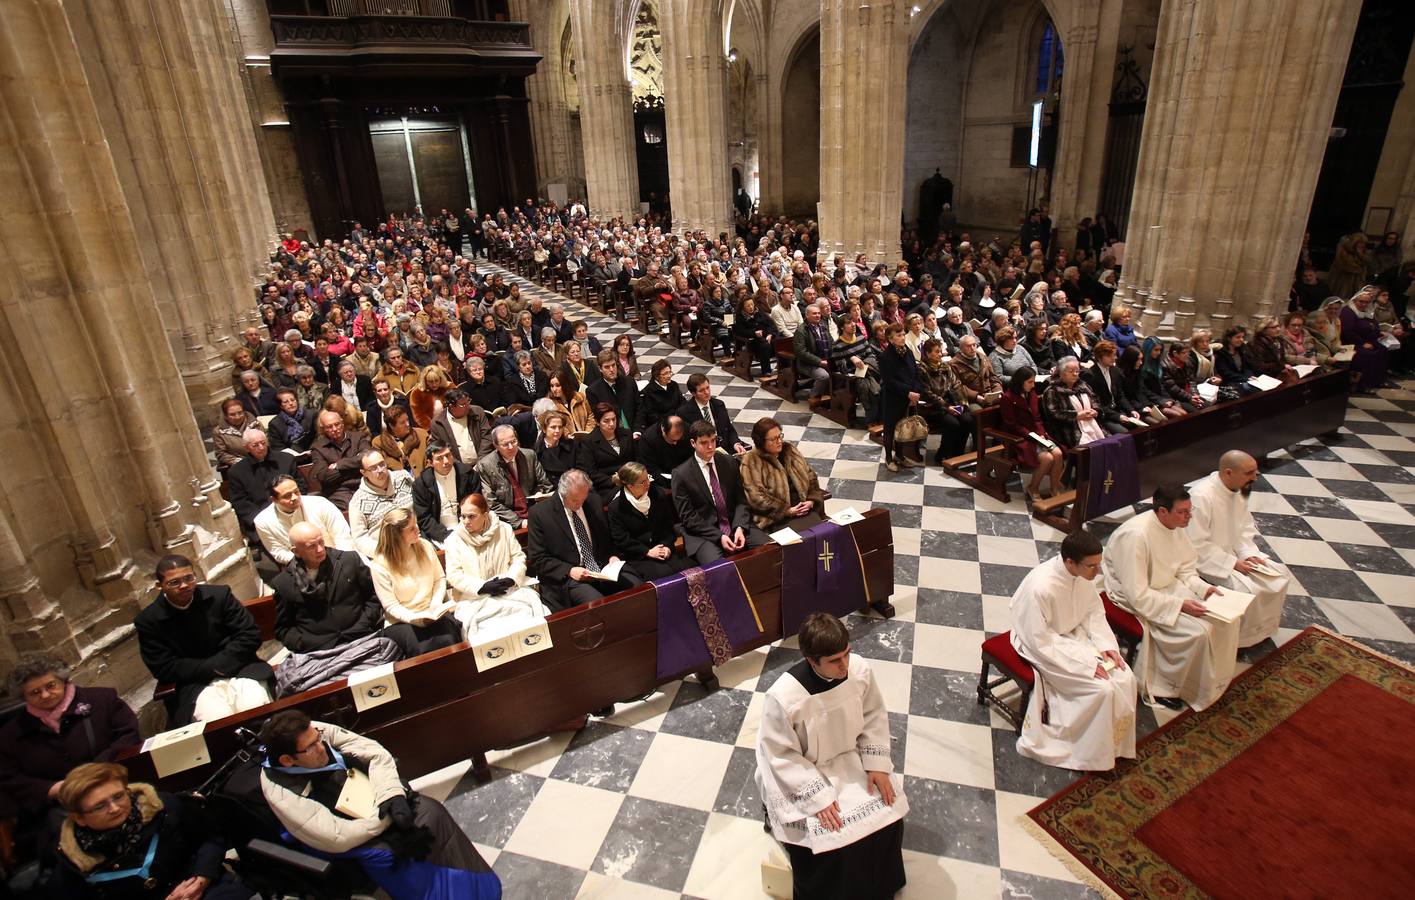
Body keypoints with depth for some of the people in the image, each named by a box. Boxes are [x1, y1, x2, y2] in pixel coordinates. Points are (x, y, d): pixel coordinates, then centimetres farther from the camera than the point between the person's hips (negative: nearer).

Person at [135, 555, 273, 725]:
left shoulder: (219, 595, 0)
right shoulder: (148, 621, -1)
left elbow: (250, 635, -1)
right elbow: (164, 669, -2)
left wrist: (222, 664, -13)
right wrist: (212, 667, -12)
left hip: (238, 670, 1)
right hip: (195, 683, -1)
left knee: (256, 710, -28)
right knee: (220, 721, -31)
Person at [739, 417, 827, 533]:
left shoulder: (790, 450, 15)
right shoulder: (751, 462, -4)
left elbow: (811, 477, 18)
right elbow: (756, 497, -12)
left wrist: (811, 500, 1)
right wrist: (787, 511, -14)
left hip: (805, 510, 5)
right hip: (777, 519, -5)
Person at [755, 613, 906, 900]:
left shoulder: (860, 669, -20)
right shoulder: (783, 698, -34)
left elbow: (874, 717, -3)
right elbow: (783, 757, -20)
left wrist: (877, 765, -10)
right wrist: (818, 797, -22)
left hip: (848, 759, 5)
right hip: (798, 776, -4)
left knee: (888, 816, -6)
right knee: (832, 837, -18)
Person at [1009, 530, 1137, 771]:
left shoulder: (1084, 573, -14)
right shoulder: (1040, 588, -35)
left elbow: (1094, 611, 4)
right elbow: (1040, 643, -26)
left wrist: (1107, 644, -10)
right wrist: (1086, 664, -25)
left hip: (1075, 634, 7)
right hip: (1042, 644, -7)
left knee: (1125, 679, -6)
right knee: (1102, 689, -17)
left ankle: (1114, 743, 15)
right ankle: (1093, 754, 6)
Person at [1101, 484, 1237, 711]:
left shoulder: (1176, 526, -6)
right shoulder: (1136, 536, -31)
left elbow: (1186, 568, 10)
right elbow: (1138, 596, -27)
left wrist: (1202, 588, -7)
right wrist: (1180, 605, -27)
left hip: (1169, 585, 8)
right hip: (1135, 599, -8)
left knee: (1225, 618, -3)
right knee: (1197, 632, -20)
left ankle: (1212, 679, 16)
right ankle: (1163, 685, 1)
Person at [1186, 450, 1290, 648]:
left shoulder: (1239, 489, -1)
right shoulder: (1202, 496, -29)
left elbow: (1246, 527, 11)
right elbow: (1197, 545, -26)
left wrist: (1248, 553, -5)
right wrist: (1232, 563, -22)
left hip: (1234, 553, 9)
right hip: (1207, 560, -9)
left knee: (1278, 575, 1)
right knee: (1246, 589, -23)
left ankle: (1261, 629, 17)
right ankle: (1239, 638, 0)